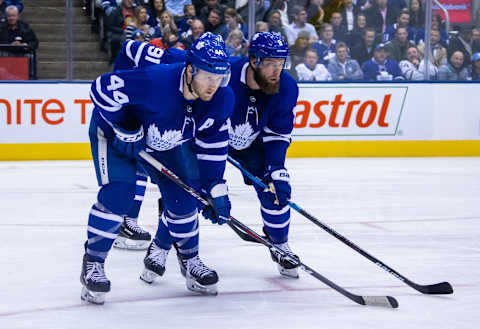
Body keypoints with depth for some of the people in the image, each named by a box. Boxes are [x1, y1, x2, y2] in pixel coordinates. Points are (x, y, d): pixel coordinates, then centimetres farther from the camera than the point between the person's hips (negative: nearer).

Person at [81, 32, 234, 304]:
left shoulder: (222, 100, -21)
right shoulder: (154, 80, -41)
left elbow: (213, 144, -7)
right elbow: (102, 89, -33)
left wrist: (215, 188, -10)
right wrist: (127, 131, -27)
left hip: (167, 142, 6)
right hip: (115, 130, -5)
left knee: (184, 197, -1)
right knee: (118, 192, -22)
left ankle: (179, 255, 24)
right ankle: (93, 264, -9)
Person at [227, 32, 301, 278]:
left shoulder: (286, 88, -20)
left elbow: (278, 134, -9)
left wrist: (275, 168, -20)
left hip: (253, 142, 4)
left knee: (277, 188, -3)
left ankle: (280, 245, 20)